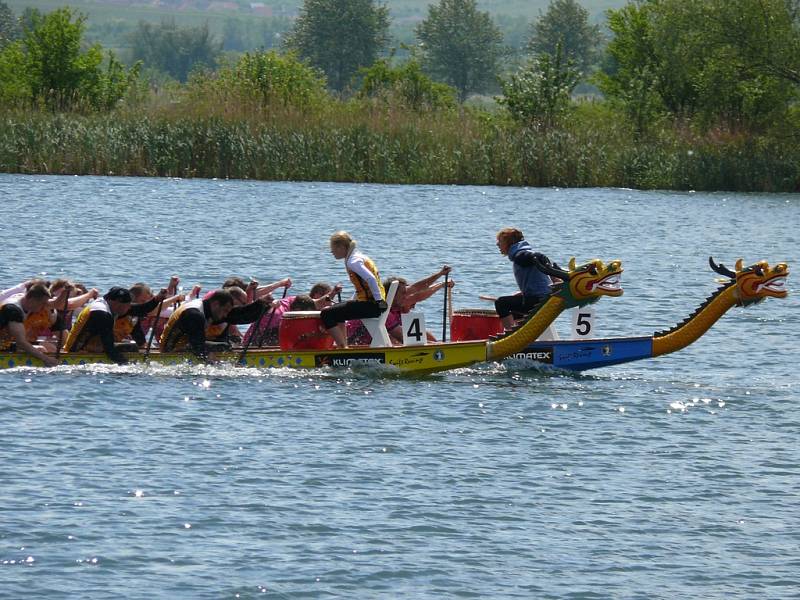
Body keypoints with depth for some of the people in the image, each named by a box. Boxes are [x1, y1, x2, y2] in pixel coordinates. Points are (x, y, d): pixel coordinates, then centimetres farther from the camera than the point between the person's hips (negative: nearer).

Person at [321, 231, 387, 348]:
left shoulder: (352, 262, -14)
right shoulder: (360, 257, 16)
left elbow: (371, 279, -27)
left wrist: (379, 301, -24)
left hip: (370, 305, -10)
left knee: (327, 314, -11)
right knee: (338, 309, 31)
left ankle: (342, 347, -12)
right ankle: (344, 345, 30)